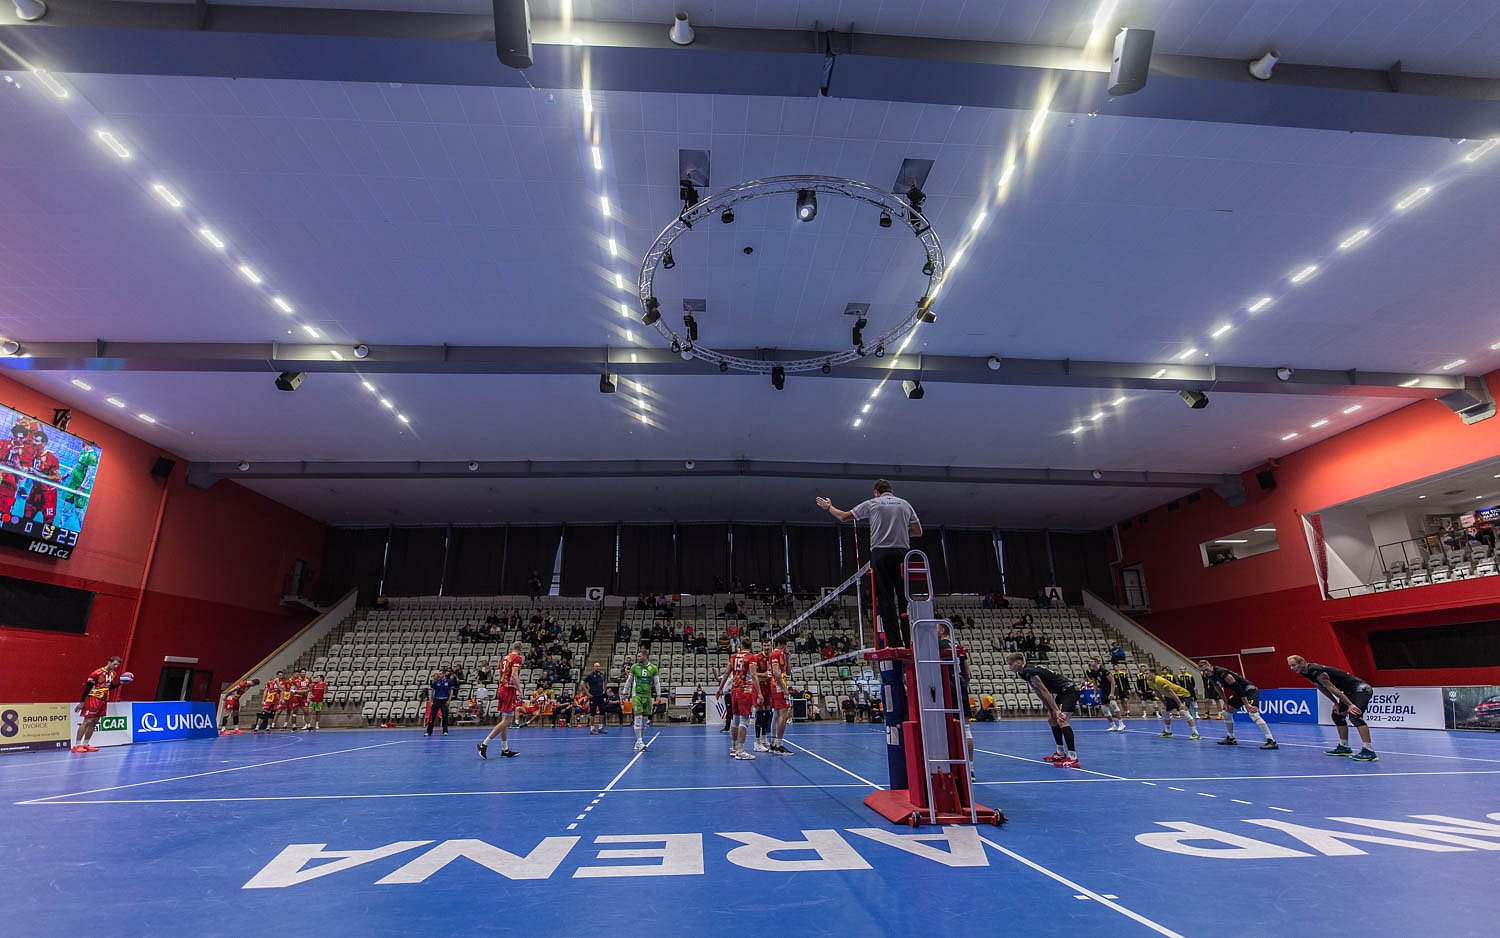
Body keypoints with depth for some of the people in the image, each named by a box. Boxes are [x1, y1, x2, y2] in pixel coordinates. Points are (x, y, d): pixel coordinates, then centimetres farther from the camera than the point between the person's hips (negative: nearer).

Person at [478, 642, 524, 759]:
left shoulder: (504, 658, 15)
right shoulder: (517, 658, -8)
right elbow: (514, 675, -19)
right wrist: (519, 690, -18)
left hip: (501, 689, 9)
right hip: (510, 691, -9)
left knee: (505, 720, 11)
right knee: (507, 721, -7)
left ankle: (505, 749, 15)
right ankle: (484, 744, -12)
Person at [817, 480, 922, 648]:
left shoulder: (871, 504, 8)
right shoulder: (905, 504, 14)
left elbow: (844, 516, 17)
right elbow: (918, 531, 17)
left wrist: (828, 507, 34)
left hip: (880, 554, -2)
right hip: (902, 553, 2)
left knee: (886, 599, -2)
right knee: (905, 598, 4)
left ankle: (895, 642, -6)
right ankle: (910, 642, -1)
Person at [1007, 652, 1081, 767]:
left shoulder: (1030, 672, -24)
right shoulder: (1023, 672, 6)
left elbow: (1045, 691, -24)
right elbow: (1038, 692, 10)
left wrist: (1056, 710, -22)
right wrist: (1050, 709, 7)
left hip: (1069, 690, -11)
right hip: (1061, 693, 11)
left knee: (1061, 720, -22)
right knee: (1051, 718, 16)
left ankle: (1073, 759, -24)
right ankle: (1061, 753, 24)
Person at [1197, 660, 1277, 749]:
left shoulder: (1221, 673, -28)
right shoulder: (1211, 676, 0)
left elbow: (1237, 688, -29)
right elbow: (1220, 690, 17)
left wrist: (1246, 704, -29)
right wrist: (1226, 703, 13)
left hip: (1250, 690, -9)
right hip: (1239, 692, 9)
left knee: (1253, 714, -28)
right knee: (1225, 712, 10)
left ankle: (1272, 741, -29)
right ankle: (1231, 738, 21)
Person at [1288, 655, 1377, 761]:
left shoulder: (1316, 671, -27)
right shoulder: (1307, 672, 2)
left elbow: (1332, 689, -26)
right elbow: (1322, 688, 12)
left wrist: (1350, 705, -24)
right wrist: (1336, 703, 8)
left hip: (1361, 688, -10)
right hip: (1349, 691, 10)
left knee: (1354, 716, -25)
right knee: (1337, 715, 12)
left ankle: (1369, 752, -26)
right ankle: (1344, 747, 20)